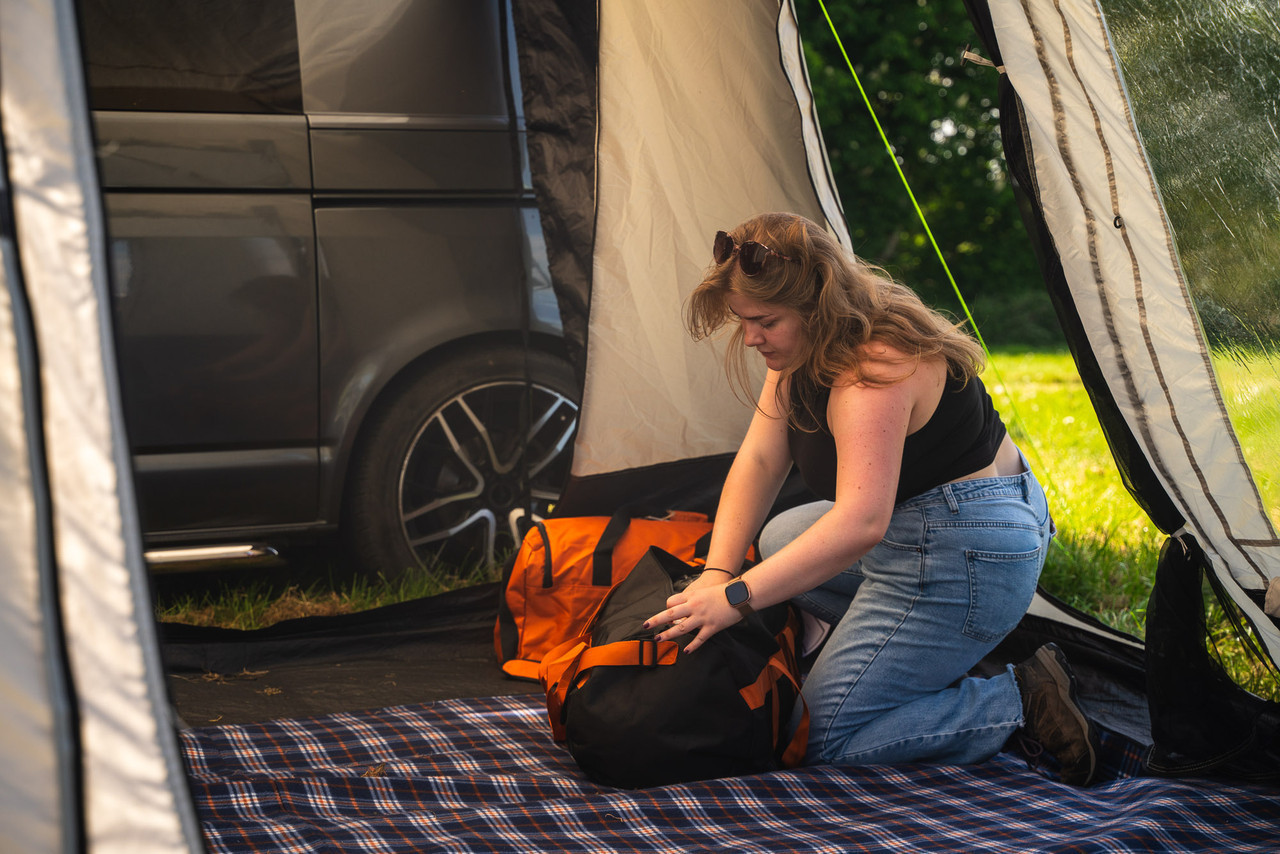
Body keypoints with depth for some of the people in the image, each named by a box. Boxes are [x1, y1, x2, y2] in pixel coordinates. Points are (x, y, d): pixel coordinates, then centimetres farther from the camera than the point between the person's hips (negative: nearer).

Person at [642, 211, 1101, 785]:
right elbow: (759, 462, 2)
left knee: (824, 737, -7)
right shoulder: (802, 351, 2)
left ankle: (1021, 702, -6)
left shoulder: (875, 369, -28)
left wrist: (738, 597, -39)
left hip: (963, 557, -11)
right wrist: (717, 573, -9)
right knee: (774, 541, 28)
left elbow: (859, 524, -38)